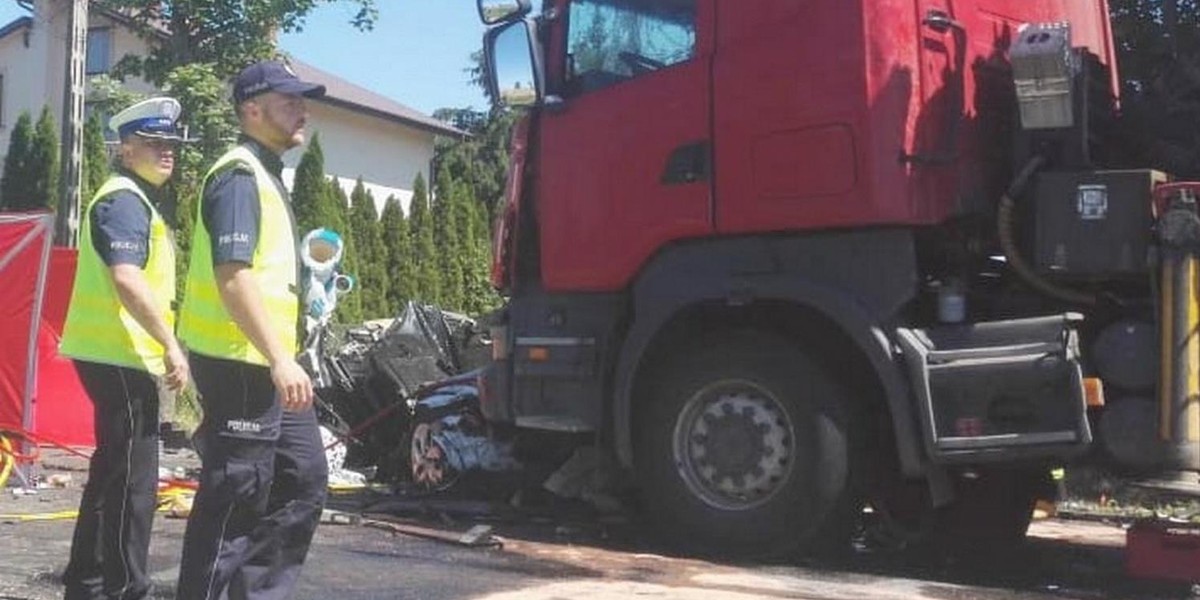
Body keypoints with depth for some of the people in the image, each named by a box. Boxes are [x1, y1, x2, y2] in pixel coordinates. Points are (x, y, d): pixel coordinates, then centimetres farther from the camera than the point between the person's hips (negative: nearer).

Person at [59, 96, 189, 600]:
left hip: (112, 352, 11)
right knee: (132, 476, -5)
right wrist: (171, 345, -24)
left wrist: (161, 344, 24)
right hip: (120, 355, -11)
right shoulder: (125, 200, -13)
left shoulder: (132, 199, 20)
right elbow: (127, 279, -26)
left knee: (113, 472, 17)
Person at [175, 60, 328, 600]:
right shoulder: (239, 175, -13)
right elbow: (232, 274, -24)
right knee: (234, 496, -4)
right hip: (239, 361, -10)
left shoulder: (265, 175, 18)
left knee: (304, 479, 14)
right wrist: (280, 358, -27)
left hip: (266, 362, 10)